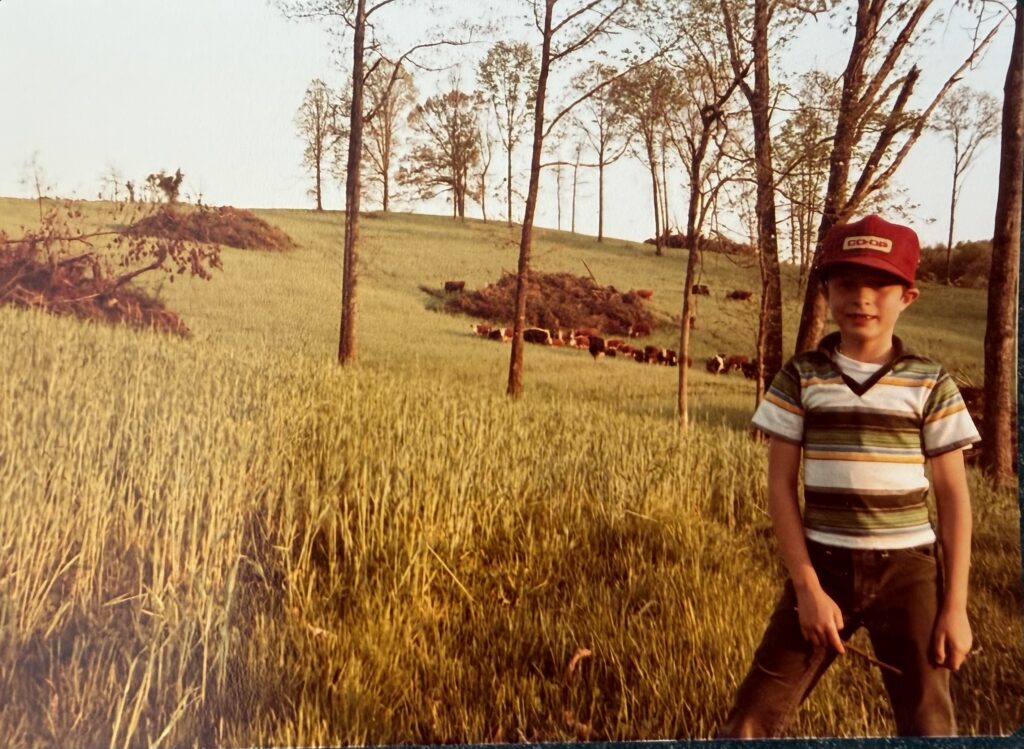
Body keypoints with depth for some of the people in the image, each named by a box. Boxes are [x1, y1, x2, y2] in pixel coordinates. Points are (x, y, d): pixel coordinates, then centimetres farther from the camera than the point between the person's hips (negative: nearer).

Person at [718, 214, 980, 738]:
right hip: (823, 565, 0)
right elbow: (780, 484, -2)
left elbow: (953, 495, 1)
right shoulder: (801, 376, -2)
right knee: (752, 719, 0)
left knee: (928, 725, 6)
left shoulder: (930, 384, -2)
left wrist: (956, 605, -3)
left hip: (908, 569, 0)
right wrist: (807, 587, -8)